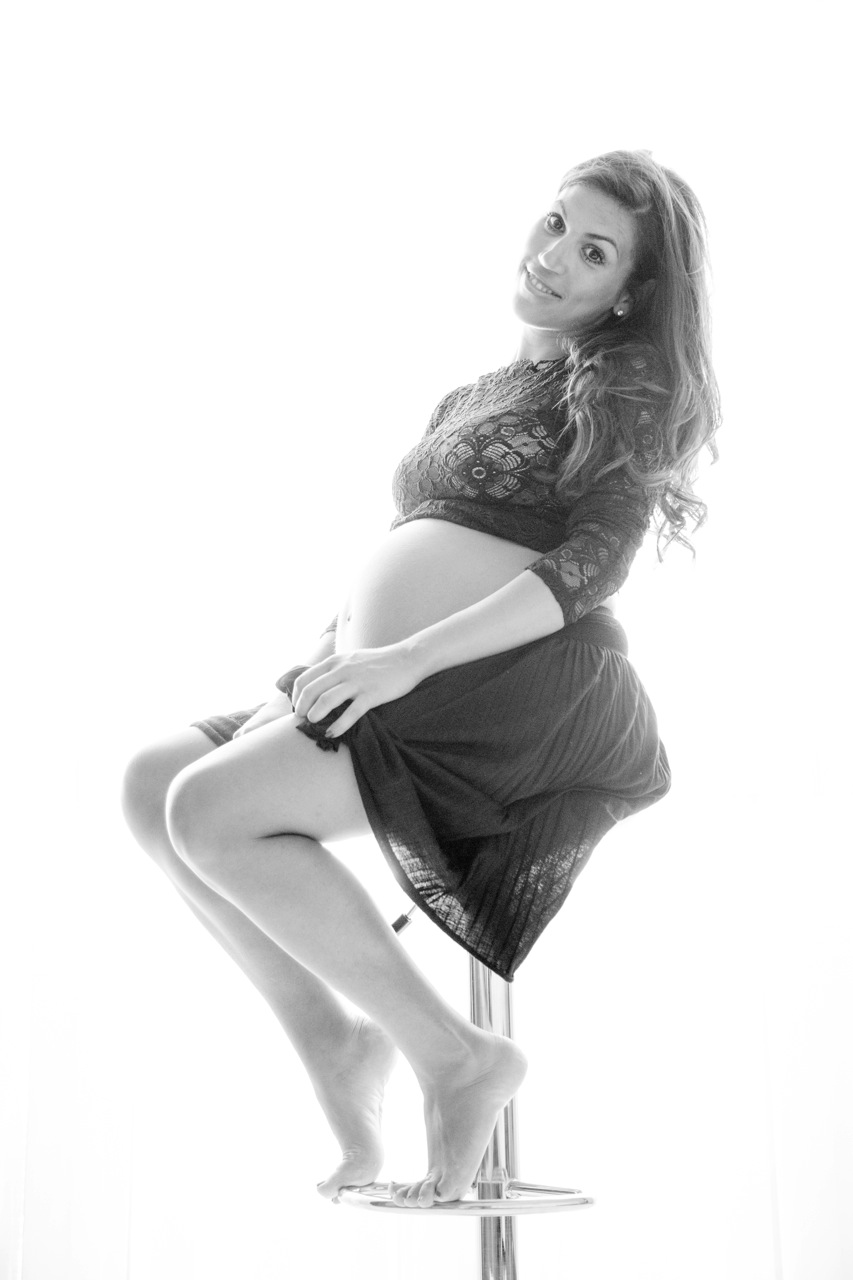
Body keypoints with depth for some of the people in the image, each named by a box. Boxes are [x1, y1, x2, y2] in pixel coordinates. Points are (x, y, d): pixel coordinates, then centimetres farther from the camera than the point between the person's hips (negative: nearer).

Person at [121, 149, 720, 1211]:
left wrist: (405, 660, -21)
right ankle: (331, 1040, -1)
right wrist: (341, 644, 8)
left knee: (213, 807, -22)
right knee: (153, 781, -2)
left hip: (525, 687, -8)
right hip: (403, 695, 9)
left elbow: (591, 567, -12)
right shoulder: (468, 399, 26)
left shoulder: (626, 388, 2)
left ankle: (453, 1053, -13)